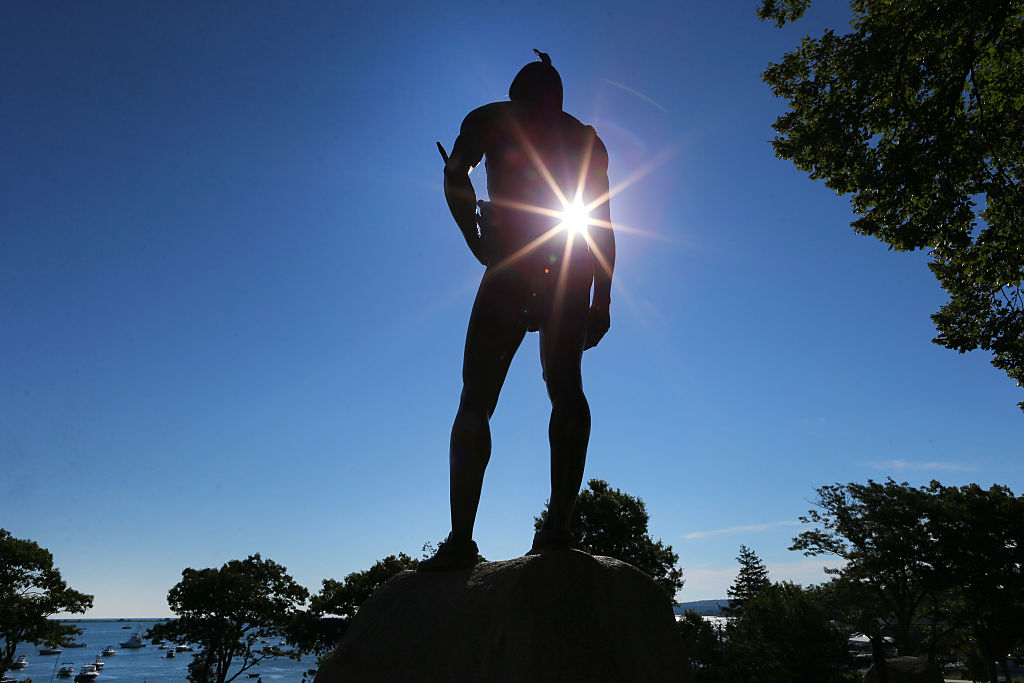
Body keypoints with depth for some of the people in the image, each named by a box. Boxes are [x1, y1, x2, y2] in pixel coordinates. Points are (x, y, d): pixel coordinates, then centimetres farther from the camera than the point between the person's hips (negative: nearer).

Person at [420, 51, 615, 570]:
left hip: (512, 264, -3)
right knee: (565, 388, -1)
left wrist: (479, 244, 5)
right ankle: (559, 522, -13)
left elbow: (455, 176, -2)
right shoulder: (587, 138, 23)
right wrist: (602, 300, 12)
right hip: (572, 271, 4)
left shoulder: (489, 118, 16)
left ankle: (462, 538, -8)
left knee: (475, 399, -3)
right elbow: (605, 225, 14)